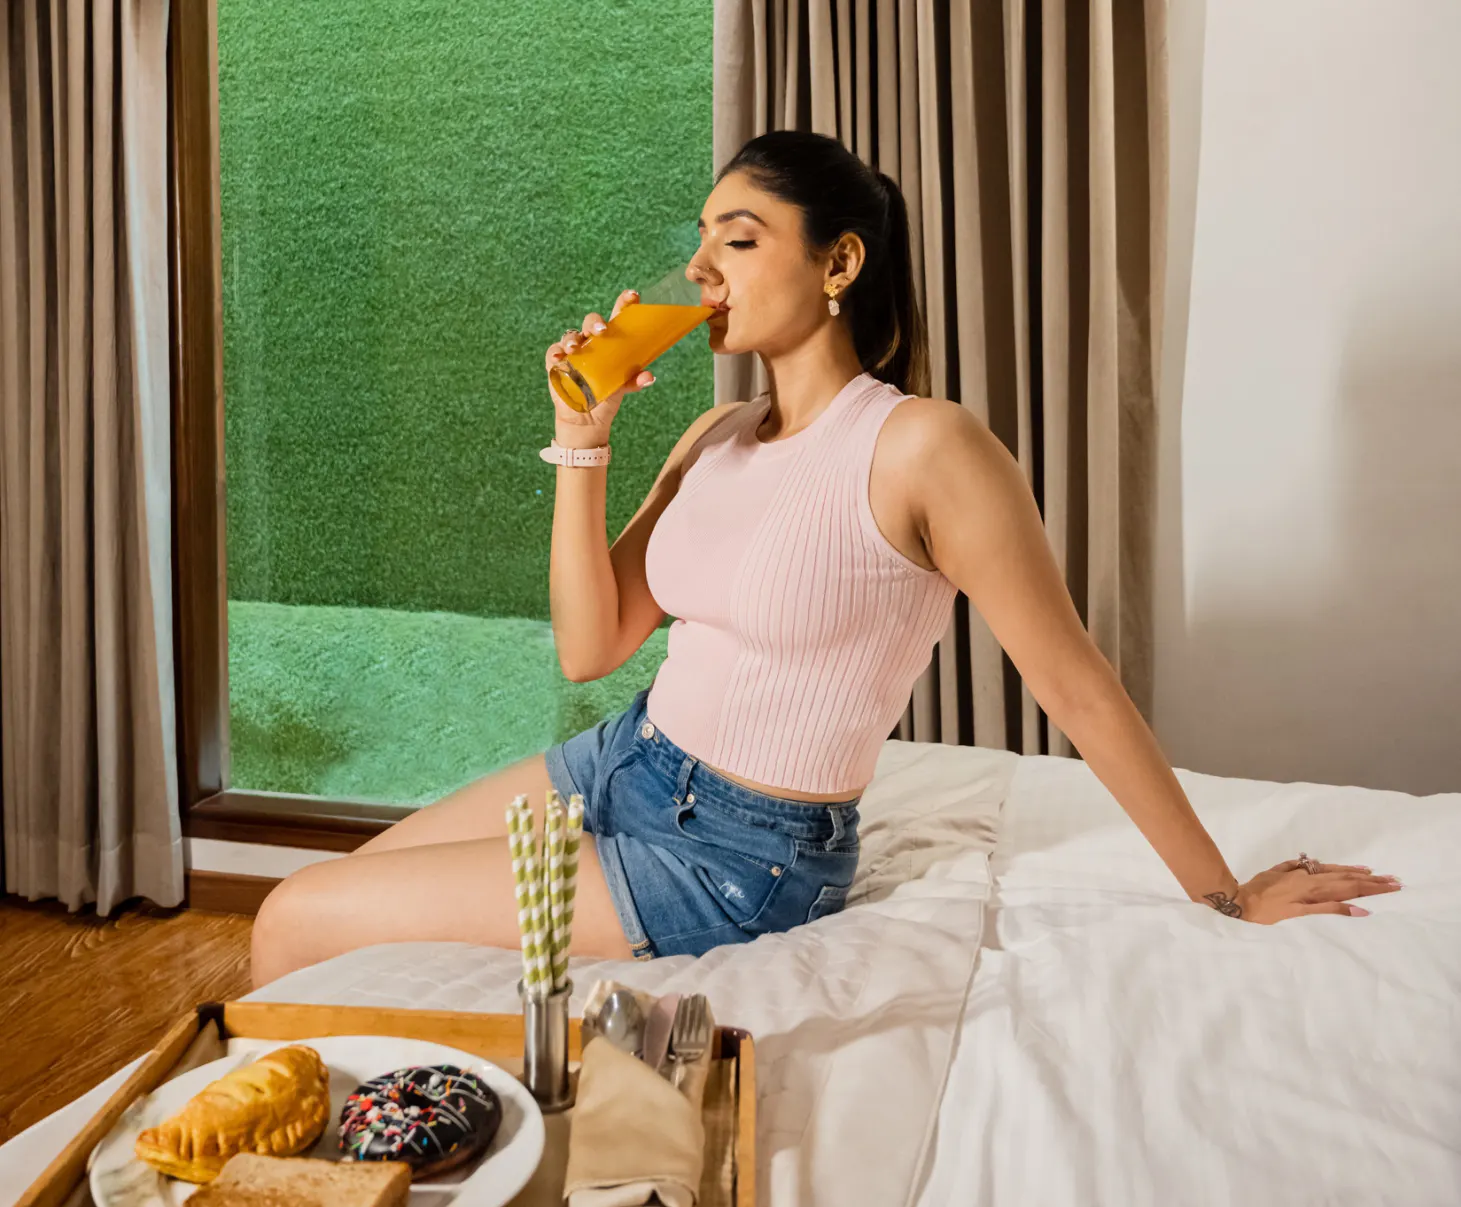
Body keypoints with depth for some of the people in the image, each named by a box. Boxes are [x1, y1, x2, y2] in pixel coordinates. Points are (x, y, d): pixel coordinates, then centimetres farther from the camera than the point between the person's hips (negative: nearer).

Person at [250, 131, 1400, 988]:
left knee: (297, 924, -3)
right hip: (625, 761, 7)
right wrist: (583, 439, -7)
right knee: (310, 896, 12)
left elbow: (1077, 686, -15)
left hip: (735, 856, -7)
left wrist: (1226, 896, -8)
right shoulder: (715, 439, 4)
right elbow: (589, 648, 1)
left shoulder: (925, 446, -19)